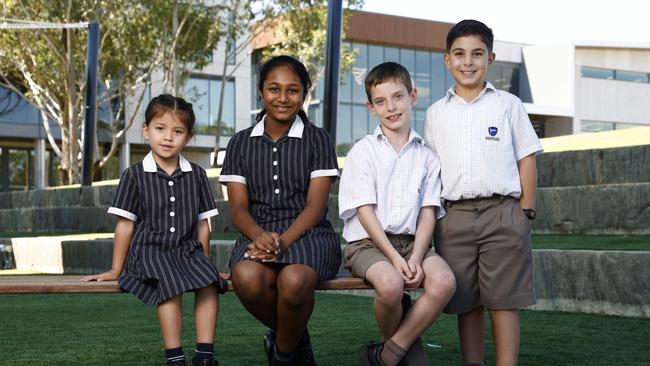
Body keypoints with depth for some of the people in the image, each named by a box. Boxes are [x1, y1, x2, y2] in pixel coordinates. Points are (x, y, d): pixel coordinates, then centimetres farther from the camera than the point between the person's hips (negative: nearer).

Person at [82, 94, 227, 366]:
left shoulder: (196, 175, 8)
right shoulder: (135, 175, 0)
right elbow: (125, 224, 3)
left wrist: (204, 262, 12)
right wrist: (116, 269, 6)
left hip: (187, 250, 3)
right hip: (150, 250, -3)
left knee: (209, 283, -26)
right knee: (170, 288, -32)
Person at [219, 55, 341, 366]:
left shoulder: (317, 139, 9)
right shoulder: (241, 143, 15)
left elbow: (315, 205, -1)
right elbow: (238, 207, 6)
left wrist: (283, 241, -20)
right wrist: (260, 236, -18)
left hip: (307, 233, -2)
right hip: (258, 233, 2)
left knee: (294, 280, -38)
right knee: (247, 277, -35)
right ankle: (297, 340, -4)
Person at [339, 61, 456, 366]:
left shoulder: (425, 156, 12)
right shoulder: (362, 152, 4)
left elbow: (428, 213, 4)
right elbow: (365, 212, -5)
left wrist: (415, 258, -13)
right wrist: (395, 258, -16)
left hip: (411, 241, 3)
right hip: (368, 242, -3)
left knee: (443, 281, -28)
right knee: (390, 283, -35)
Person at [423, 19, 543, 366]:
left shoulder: (508, 105, 8)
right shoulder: (436, 113, 13)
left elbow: (526, 159, 6)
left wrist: (525, 212, -1)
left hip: (502, 213, -2)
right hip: (455, 217, 2)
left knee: (503, 301, -2)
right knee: (466, 303, 6)